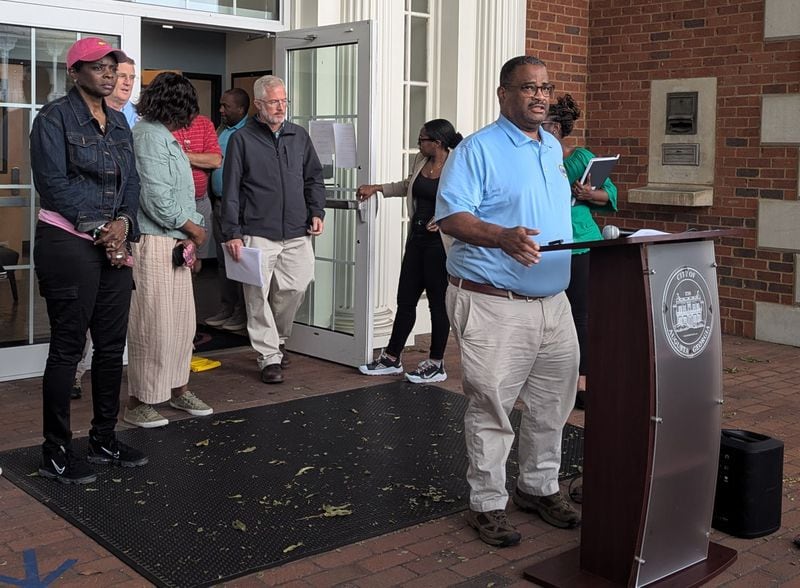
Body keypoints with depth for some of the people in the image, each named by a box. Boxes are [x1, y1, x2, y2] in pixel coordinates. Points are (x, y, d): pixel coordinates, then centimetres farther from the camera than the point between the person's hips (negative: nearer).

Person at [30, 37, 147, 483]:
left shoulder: (118, 122, 15)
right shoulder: (54, 117, -5)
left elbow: (132, 182, 12)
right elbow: (55, 183, -13)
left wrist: (124, 223, -7)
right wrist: (100, 229, -13)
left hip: (114, 244, 7)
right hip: (69, 242, -7)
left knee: (113, 345, 10)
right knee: (68, 348, -2)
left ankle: (105, 439, 23)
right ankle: (56, 453, 9)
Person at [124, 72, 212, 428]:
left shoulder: (164, 136, 16)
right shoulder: (151, 135, -14)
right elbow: (157, 198, -20)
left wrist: (189, 236, 7)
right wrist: (193, 228, -9)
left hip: (174, 242, 10)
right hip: (154, 242, -10)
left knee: (181, 319, 16)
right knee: (152, 323, -3)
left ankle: (177, 389, 28)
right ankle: (138, 402, 8)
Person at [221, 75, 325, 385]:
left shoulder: (299, 136, 13)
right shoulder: (242, 139, 1)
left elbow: (313, 178, 20)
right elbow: (230, 190, -1)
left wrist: (316, 212, 7)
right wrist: (232, 233, -6)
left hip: (297, 233, 4)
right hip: (258, 234, -3)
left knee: (295, 288, 3)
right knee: (259, 296, -2)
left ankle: (277, 339, 29)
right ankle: (269, 357, 8)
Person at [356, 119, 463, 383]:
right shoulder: (421, 161, 9)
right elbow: (407, 186, 28)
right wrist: (376, 188, 25)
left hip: (440, 242, -7)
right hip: (417, 238, 8)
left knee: (438, 302, 3)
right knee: (405, 299, 12)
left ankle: (436, 364, 17)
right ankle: (391, 358, 23)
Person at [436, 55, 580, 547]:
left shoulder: (553, 148, 16)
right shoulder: (478, 149, -8)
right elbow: (451, 216, -19)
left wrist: (584, 197, 12)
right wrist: (502, 237, -34)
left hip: (553, 300, 8)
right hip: (494, 304, -7)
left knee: (553, 404, 15)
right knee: (492, 409, 0)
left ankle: (540, 487, 33)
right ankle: (488, 504, 14)